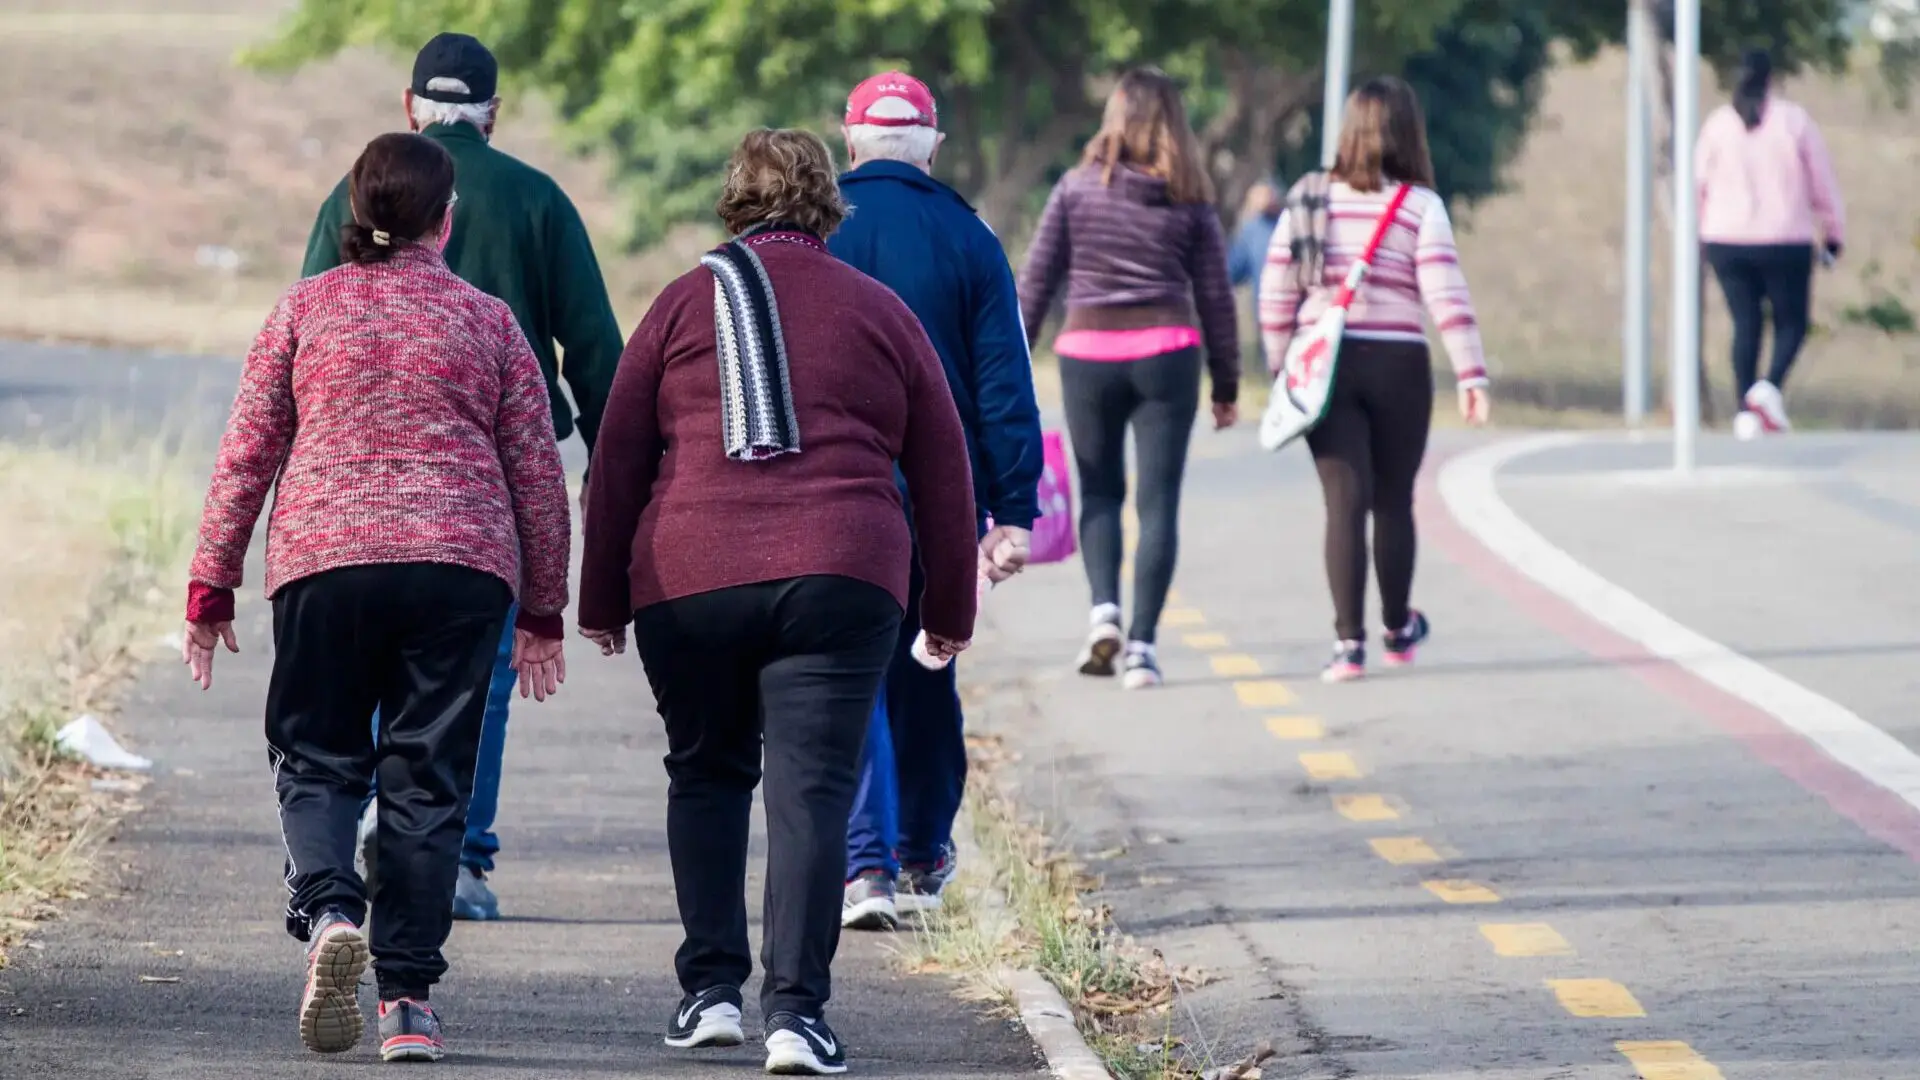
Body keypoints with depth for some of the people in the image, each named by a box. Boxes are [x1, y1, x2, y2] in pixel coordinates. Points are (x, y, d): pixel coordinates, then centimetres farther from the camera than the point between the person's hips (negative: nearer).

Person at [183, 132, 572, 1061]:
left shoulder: (306, 308, 7)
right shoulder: (487, 321, 9)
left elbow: (245, 456, 6)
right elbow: (537, 473, 10)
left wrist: (210, 586, 11)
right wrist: (542, 610, 18)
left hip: (324, 563, 0)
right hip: (461, 566, 0)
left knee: (315, 758, 9)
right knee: (426, 778, 5)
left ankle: (329, 909, -20)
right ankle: (407, 1000, 2)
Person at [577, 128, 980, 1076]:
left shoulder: (688, 302, 10)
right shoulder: (880, 312, 13)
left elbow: (618, 457, 10)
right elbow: (943, 470, 16)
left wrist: (602, 600, 16)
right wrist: (950, 607, 23)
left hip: (687, 578, 0)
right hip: (839, 579, 0)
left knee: (706, 774, 17)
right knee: (812, 787, -3)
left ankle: (712, 988, 13)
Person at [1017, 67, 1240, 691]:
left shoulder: (1077, 188, 1)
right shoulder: (1190, 201, 3)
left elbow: (1036, 282, 2)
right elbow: (1214, 296, 5)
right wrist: (1226, 386, 12)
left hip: (1088, 353, 0)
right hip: (1166, 352, 0)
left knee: (1100, 492, 15)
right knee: (1158, 500, 2)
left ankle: (1103, 610, -7)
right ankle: (1142, 644, -5)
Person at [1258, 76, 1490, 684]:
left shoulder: (1309, 199, 5)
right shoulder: (1419, 205, -3)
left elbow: (1275, 292, 4)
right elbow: (1445, 293, -11)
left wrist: (1282, 367, 12)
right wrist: (1471, 376, -11)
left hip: (1323, 363, 1)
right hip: (1398, 364, -1)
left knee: (1345, 503, 0)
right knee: (1394, 502, 15)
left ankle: (1349, 642, -10)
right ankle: (1398, 630, 32)